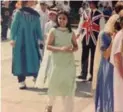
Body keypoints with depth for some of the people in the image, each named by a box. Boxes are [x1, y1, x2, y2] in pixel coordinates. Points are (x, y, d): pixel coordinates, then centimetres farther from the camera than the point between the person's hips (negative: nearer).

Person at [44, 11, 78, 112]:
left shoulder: (71, 33, 3)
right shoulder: (53, 31, -4)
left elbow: (76, 46, 10)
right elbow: (48, 46, -8)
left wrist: (72, 50, -13)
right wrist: (60, 49, -21)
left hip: (69, 63, 2)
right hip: (58, 63, -2)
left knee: (69, 86, 3)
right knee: (54, 84, 6)